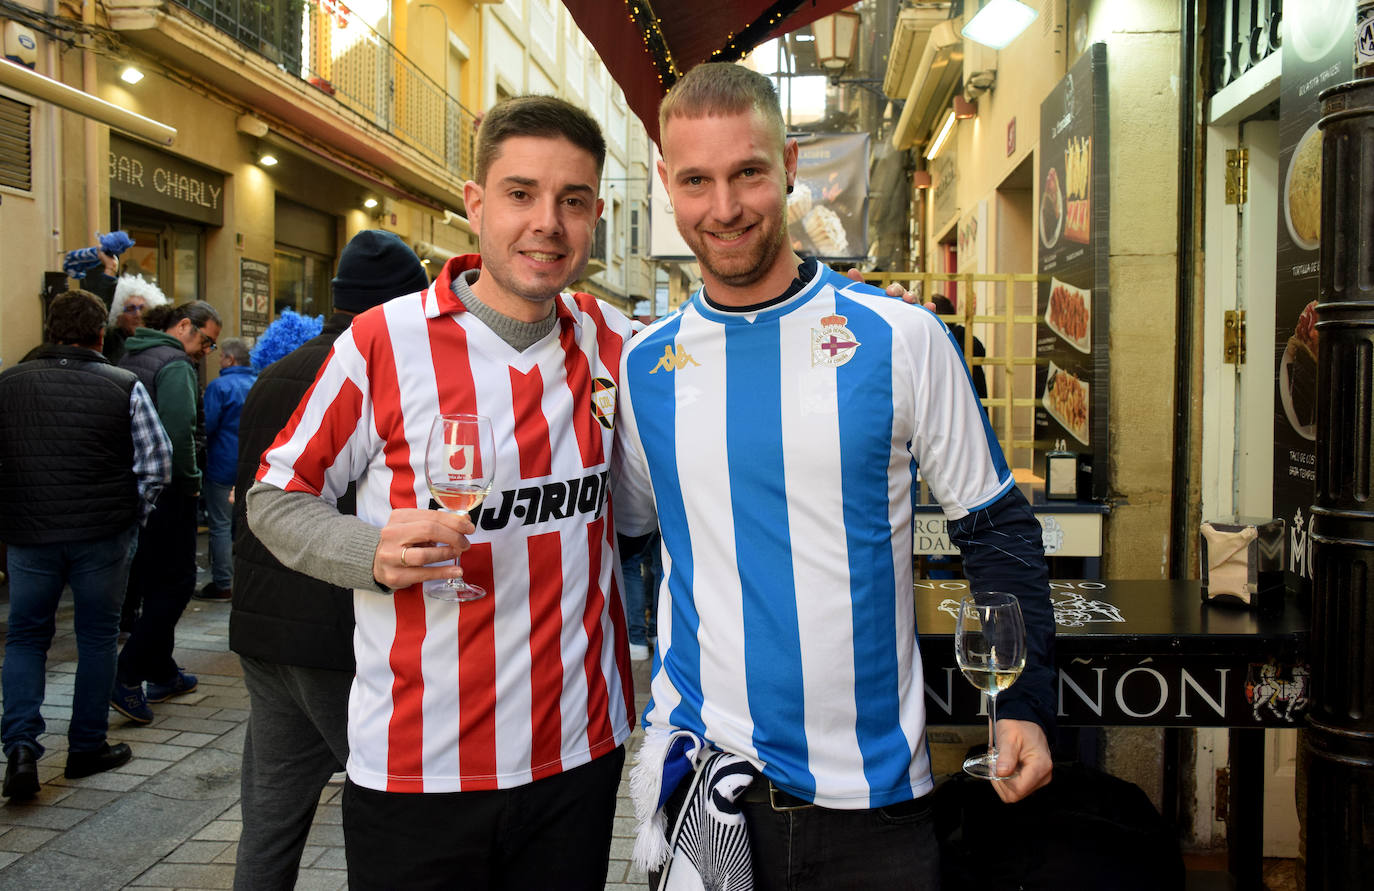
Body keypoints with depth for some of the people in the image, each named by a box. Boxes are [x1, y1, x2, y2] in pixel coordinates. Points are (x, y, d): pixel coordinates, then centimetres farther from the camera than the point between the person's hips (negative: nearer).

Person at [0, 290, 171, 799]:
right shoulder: (124, 387, -6)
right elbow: (157, 464, -5)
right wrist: (132, 515, 8)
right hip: (102, 535, -2)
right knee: (96, 637, 11)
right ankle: (88, 747, 20)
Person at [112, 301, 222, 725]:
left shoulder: (129, 360, 16)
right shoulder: (175, 364, -13)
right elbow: (179, 430, -24)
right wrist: (190, 481, -12)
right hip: (166, 491, -9)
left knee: (153, 583, 16)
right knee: (175, 584, -2)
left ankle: (163, 674, 25)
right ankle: (127, 676, -8)